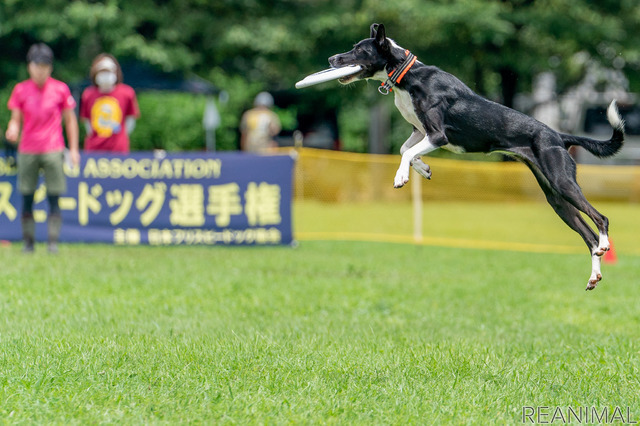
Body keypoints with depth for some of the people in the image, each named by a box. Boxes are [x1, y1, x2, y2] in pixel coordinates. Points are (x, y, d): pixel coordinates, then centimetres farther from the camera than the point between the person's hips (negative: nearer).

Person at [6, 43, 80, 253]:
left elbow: (70, 120, 8)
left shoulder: (60, 89, 3)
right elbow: (16, 119, 9)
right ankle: (28, 241, 6)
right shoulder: (20, 90, 6)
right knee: (27, 198, 1)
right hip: (27, 151, 1)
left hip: (53, 149, -1)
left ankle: (53, 242, -4)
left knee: (54, 198, -5)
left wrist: (74, 149, 4)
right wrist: (12, 130, -14)